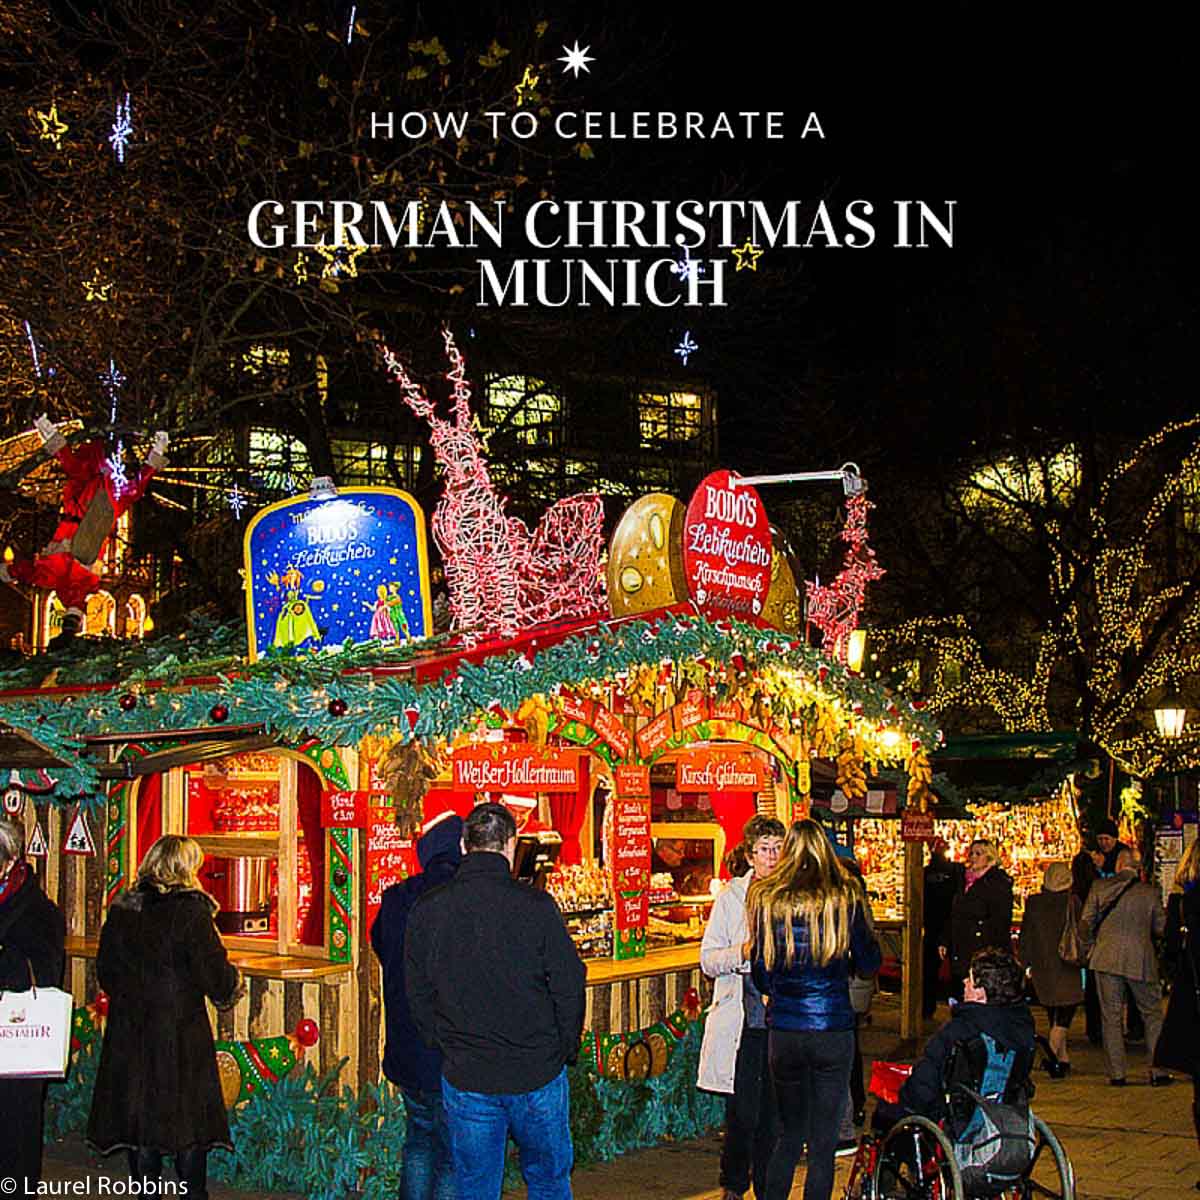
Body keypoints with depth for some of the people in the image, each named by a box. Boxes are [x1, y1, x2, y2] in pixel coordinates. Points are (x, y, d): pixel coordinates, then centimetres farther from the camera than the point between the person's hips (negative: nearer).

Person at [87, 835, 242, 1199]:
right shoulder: (191, 912, -13)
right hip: (181, 1034, -4)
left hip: (129, 1033, 5)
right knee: (189, 1126, 6)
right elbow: (216, 978, -13)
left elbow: (105, 971, 10)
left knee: (139, 1118, 11)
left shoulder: (122, 910, 3)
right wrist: (234, 981, 8)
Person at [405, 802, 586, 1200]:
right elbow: (569, 986, -7)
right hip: (538, 1076, -1)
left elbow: (418, 996, 3)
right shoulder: (537, 907, -11)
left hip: (465, 1078, 1)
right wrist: (566, 1049, 8)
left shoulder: (426, 911, -4)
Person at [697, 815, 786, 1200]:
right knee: (743, 1113, -1)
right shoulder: (733, 895, 1)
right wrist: (743, 953, -16)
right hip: (743, 1020, -2)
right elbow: (708, 960, 1)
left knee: (775, 1115, 5)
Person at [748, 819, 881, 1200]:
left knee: (790, 1132, 17)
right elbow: (869, 963, 3)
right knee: (823, 1141, 6)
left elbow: (760, 975, 7)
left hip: (782, 1032, 2)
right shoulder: (843, 898, -5)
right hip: (832, 1030, -2)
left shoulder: (765, 899, 0)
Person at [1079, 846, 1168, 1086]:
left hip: (1107, 958, 0)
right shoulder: (1150, 893, -1)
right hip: (1140, 960, 0)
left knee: (1111, 1016, 6)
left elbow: (1085, 924, 1)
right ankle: (1158, 1071, 9)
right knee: (1152, 1014, 12)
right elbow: (1161, 928, 6)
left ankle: (1117, 1073, 5)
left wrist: (1089, 949, 15)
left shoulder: (1099, 888, 0)